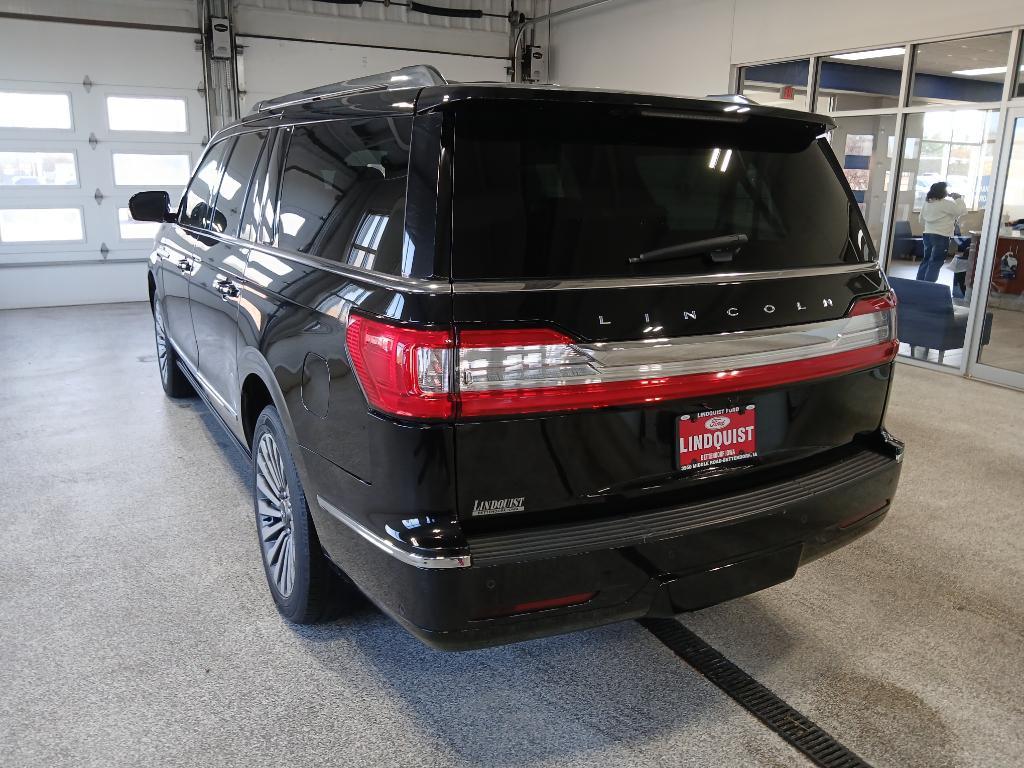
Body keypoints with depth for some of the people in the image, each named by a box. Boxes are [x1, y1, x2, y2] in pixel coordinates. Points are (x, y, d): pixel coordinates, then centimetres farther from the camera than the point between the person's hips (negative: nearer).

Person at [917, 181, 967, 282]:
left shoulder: (927, 202, 10)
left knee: (926, 260, 14)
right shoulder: (946, 203, -13)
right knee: (935, 263, -4)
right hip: (941, 236, -7)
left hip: (928, 234, 7)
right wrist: (958, 198, -2)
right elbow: (962, 211, -11)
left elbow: (922, 221, 16)